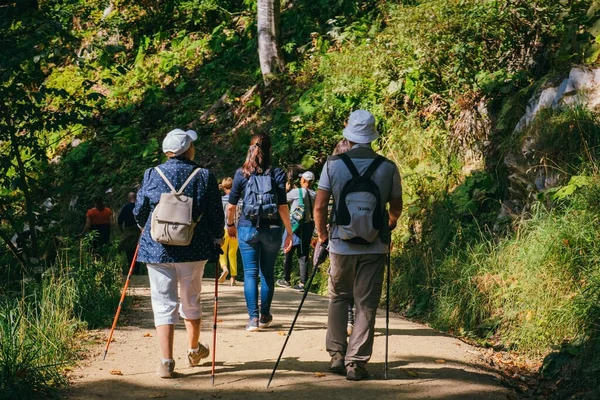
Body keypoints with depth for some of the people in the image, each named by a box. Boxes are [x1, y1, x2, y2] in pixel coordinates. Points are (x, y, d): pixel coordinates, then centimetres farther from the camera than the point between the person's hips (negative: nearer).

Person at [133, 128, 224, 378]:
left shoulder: (152, 175, -2)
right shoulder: (204, 177, -5)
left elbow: (139, 211, 4)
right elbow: (216, 214, -1)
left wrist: (147, 229, 26)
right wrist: (217, 238, 17)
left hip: (157, 249, 0)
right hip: (193, 249, 0)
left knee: (163, 304, 3)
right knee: (191, 301, 19)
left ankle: (166, 362, -4)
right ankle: (194, 351, 35)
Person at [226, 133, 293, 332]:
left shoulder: (241, 173, -1)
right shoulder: (277, 174, -3)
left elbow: (231, 205, 2)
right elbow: (283, 207, -8)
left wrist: (230, 225, 19)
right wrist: (289, 232, -1)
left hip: (247, 228, 0)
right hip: (271, 229, 1)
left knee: (250, 273, 3)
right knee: (268, 272, 14)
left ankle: (253, 318, -4)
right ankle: (265, 316, 24)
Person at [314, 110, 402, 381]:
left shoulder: (333, 164, -5)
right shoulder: (388, 168, -3)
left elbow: (319, 206, -5)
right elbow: (396, 209, 7)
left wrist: (322, 235, 11)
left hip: (341, 244, 0)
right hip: (375, 247, 0)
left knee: (338, 298, 19)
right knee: (366, 305, 5)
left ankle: (336, 354, 16)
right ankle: (356, 362, 3)